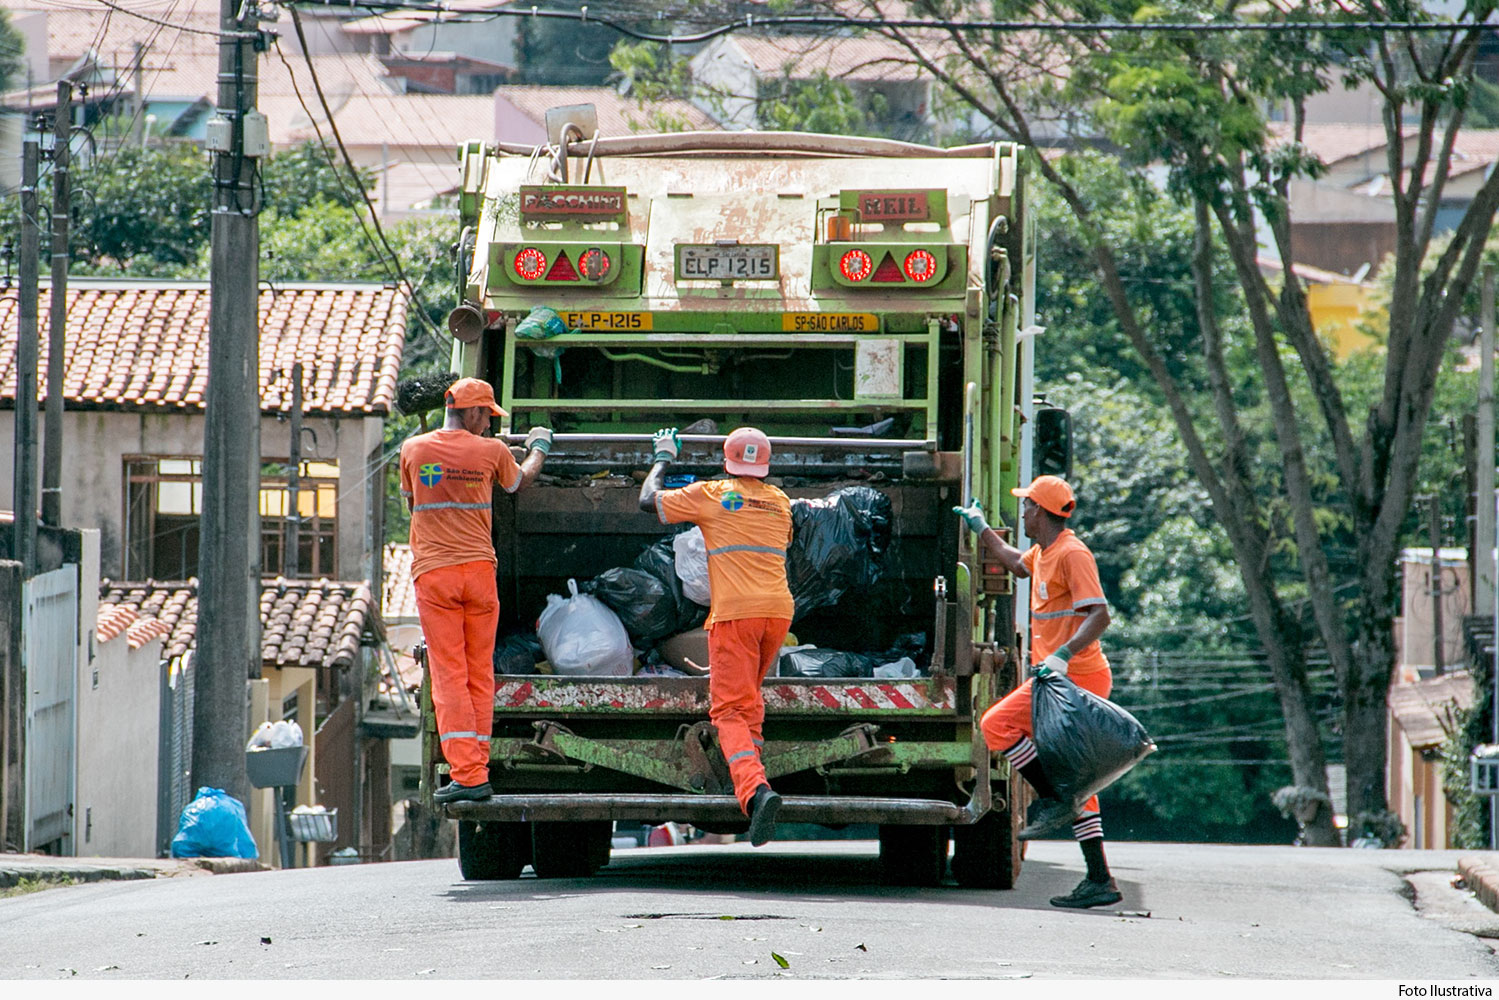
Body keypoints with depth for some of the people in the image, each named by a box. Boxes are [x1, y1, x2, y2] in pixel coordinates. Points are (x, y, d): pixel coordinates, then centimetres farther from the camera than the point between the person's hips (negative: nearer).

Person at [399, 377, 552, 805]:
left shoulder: (413, 449, 1)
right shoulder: (491, 451, 0)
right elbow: (521, 481, 21)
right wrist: (539, 448, 43)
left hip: (433, 574, -1)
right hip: (479, 569, 1)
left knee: (449, 675, -4)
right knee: (480, 675, 10)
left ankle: (466, 774, -14)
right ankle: (477, 772, 11)